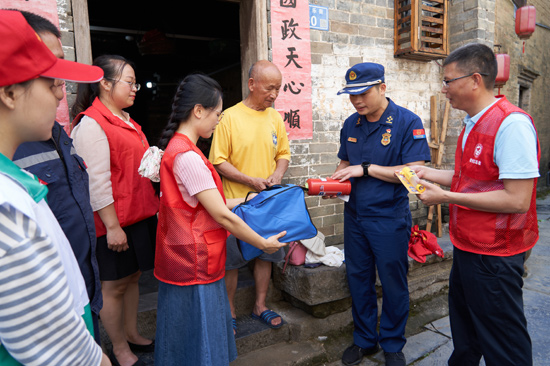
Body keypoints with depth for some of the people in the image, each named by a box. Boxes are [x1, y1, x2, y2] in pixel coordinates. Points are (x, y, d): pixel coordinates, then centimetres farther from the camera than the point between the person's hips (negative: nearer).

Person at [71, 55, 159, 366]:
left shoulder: (126, 120, 14)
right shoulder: (91, 124, -14)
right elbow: (97, 181, -19)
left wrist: (154, 206, 18)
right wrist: (112, 226, -19)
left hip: (141, 213, 9)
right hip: (115, 221, -8)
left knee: (133, 276, 18)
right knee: (114, 284, 7)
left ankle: (132, 334, 35)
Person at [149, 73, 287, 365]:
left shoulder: (176, 147, 7)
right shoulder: (187, 156, -24)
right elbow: (222, 216, -21)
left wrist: (243, 200, 17)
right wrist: (263, 243, -10)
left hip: (185, 259, 10)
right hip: (195, 264, -10)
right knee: (201, 340, 8)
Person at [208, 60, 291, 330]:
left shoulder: (275, 118, 6)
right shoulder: (230, 117, -9)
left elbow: (283, 154, 13)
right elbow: (218, 161, -10)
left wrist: (276, 176, -6)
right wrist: (250, 181, -17)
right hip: (235, 202, -4)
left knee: (266, 254, 14)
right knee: (231, 260, 7)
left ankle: (260, 306, 33)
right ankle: (230, 312, 27)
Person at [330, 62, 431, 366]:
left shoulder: (407, 122, -11)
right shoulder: (351, 124, 6)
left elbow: (414, 171, -17)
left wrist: (366, 169, -21)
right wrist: (336, 182, -5)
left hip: (390, 218, -5)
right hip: (354, 216, 5)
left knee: (393, 283, 9)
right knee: (358, 279, 14)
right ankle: (364, 339, 35)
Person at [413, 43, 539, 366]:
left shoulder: (511, 123, -21)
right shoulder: (474, 124, 9)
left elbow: (517, 199, -25)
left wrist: (448, 197, -23)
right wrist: (432, 174, 12)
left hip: (494, 257, -9)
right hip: (467, 247, 9)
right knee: (465, 338, 25)